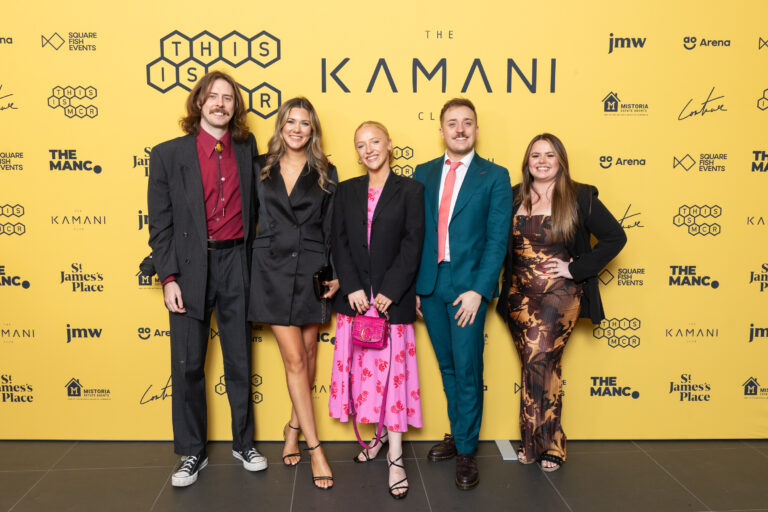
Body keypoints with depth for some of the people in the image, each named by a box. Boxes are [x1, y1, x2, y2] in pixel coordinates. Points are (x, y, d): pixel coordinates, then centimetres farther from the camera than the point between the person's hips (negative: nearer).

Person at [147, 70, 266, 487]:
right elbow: (160, 223, -1)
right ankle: (192, 452, 22)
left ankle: (243, 443, 27)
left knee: (240, 360, 11)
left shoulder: (247, 149, 6)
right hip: (190, 267, -1)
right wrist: (168, 277, -7)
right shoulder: (168, 154, 0)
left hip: (236, 264, 2)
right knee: (188, 364, 6)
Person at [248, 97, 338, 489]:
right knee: (295, 359, -2)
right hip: (272, 268, -1)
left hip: (311, 269, 1)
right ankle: (314, 447, 4)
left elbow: (332, 229, 4)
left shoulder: (325, 173, 5)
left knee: (307, 355, 9)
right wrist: (245, 268, 3)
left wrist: (336, 274, -4)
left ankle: (294, 427, 31)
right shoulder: (261, 167, 6)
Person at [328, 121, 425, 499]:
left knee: (392, 370, -2)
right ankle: (379, 433, 27)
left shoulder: (410, 190, 3)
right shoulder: (346, 191, 12)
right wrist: (352, 287, -8)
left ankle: (395, 457, 5)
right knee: (361, 368, 8)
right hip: (354, 296, 3)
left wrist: (390, 291, -13)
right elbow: (339, 242, 4)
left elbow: (412, 244, -5)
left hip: (393, 297, -3)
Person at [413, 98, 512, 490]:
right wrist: (412, 285, 3)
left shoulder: (494, 177, 0)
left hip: (469, 285, -3)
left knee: (467, 369, 0)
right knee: (447, 366, 14)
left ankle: (466, 450, 14)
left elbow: (497, 239, -5)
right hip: (430, 284, 4)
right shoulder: (423, 174, 11)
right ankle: (457, 434, 30)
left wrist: (478, 289, -13)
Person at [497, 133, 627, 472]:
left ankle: (543, 442, 8)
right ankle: (543, 442, 20)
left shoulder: (579, 198, -2)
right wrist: (509, 274, 3)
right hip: (520, 294, 4)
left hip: (559, 294, -3)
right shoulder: (514, 198, 8)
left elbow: (615, 237, -3)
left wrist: (576, 269, -7)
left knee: (538, 362, -10)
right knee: (542, 366, 8)